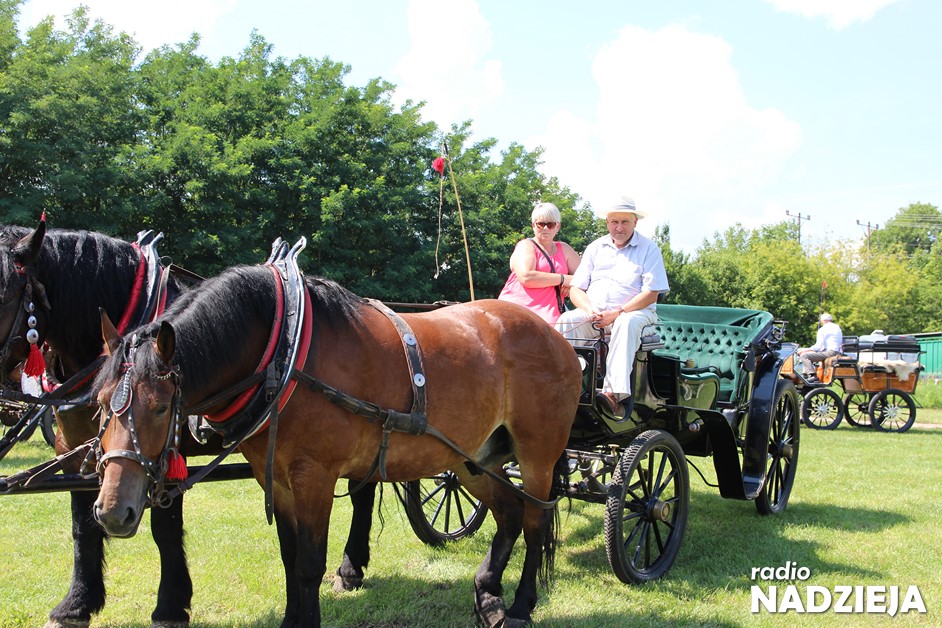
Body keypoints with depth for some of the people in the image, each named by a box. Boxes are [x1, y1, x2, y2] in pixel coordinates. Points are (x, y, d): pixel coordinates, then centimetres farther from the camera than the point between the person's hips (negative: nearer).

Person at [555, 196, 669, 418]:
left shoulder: (649, 249, 5)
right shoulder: (595, 248, 16)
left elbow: (651, 293, -6)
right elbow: (575, 289, 11)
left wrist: (617, 313, -17)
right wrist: (590, 310, -11)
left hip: (635, 311, -4)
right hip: (593, 312, 4)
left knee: (627, 323, -39)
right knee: (565, 321, -26)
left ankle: (615, 393, -50)